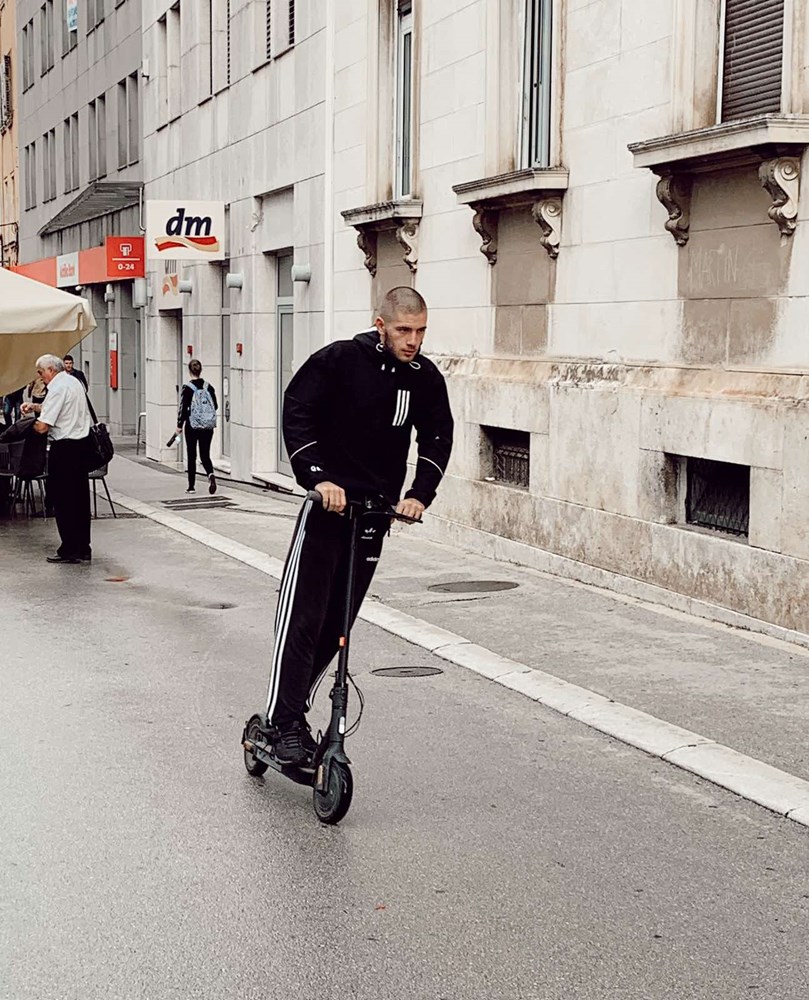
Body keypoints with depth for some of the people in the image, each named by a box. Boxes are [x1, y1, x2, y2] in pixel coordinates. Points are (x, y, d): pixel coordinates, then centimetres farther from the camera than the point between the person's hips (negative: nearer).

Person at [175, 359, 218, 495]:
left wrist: (179, 425, -1)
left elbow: (183, 407, -10)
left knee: (191, 456, 8)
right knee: (205, 454, 10)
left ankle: (191, 486, 11)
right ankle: (210, 474, -19)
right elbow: (215, 406, 7)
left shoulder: (187, 388, -10)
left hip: (192, 425, -3)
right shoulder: (208, 387, 1)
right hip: (208, 426, 3)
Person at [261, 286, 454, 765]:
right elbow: (297, 412, -12)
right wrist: (318, 477, -22)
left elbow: (437, 437, 5)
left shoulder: (426, 378, 2)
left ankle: (295, 710, 21)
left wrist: (420, 493, -11)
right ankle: (283, 721, -5)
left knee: (339, 622, 8)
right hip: (329, 502, -4)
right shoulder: (339, 360, -11)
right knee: (303, 614, -10)